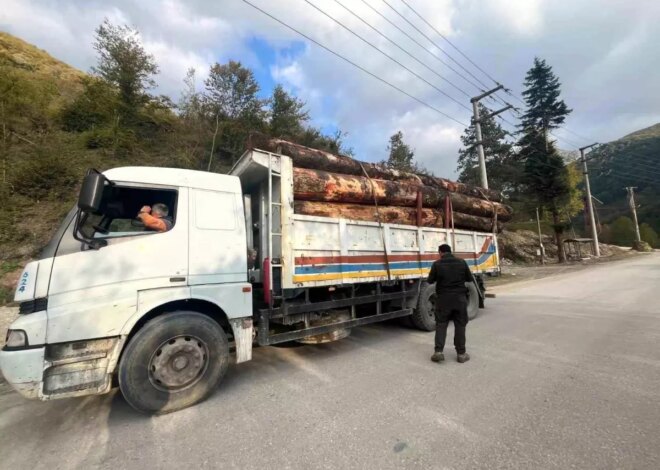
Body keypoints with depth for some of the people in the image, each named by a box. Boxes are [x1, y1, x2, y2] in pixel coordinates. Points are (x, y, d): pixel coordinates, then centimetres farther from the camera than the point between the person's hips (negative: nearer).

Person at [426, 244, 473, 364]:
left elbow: (430, 281, -1)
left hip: (443, 298, -2)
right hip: (460, 297, 2)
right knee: (460, 325, 11)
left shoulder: (437, 264, -8)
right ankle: (461, 353, 16)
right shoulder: (462, 262, -1)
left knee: (441, 324, 7)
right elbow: (469, 278, 9)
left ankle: (438, 351, 1)